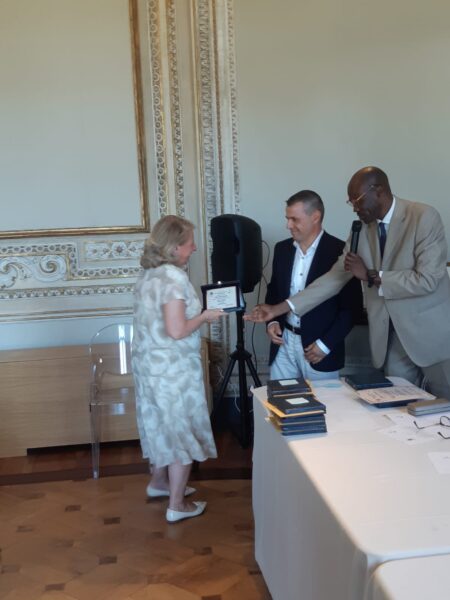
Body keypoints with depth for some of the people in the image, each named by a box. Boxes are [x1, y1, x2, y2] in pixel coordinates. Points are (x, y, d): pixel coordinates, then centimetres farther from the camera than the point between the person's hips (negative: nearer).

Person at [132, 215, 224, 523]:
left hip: (149, 362, 9)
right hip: (173, 368, -9)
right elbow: (177, 331, -26)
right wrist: (204, 316, -11)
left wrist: (197, 313, 12)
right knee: (182, 429, 4)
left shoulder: (148, 275, 6)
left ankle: (159, 482, 40)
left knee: (161, 424, 23)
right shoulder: (174, 277, -22)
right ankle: (177, 504, 15)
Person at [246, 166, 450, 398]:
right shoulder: (362, 229, 2)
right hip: (392, 336, 4)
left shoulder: (424, 217, -15)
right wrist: (279, 309, -4)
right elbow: (334, 277, 2)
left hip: (431, 333, -4)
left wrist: (370, 276, -20)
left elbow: (427, 280, -22)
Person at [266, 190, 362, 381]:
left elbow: (352, 306, -10)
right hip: (284, 342, 4)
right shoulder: (282, 249, 7)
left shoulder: (340, 252, -10)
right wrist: (272, 321, 0)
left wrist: (326, 344, -13)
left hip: (319, 347, -4)